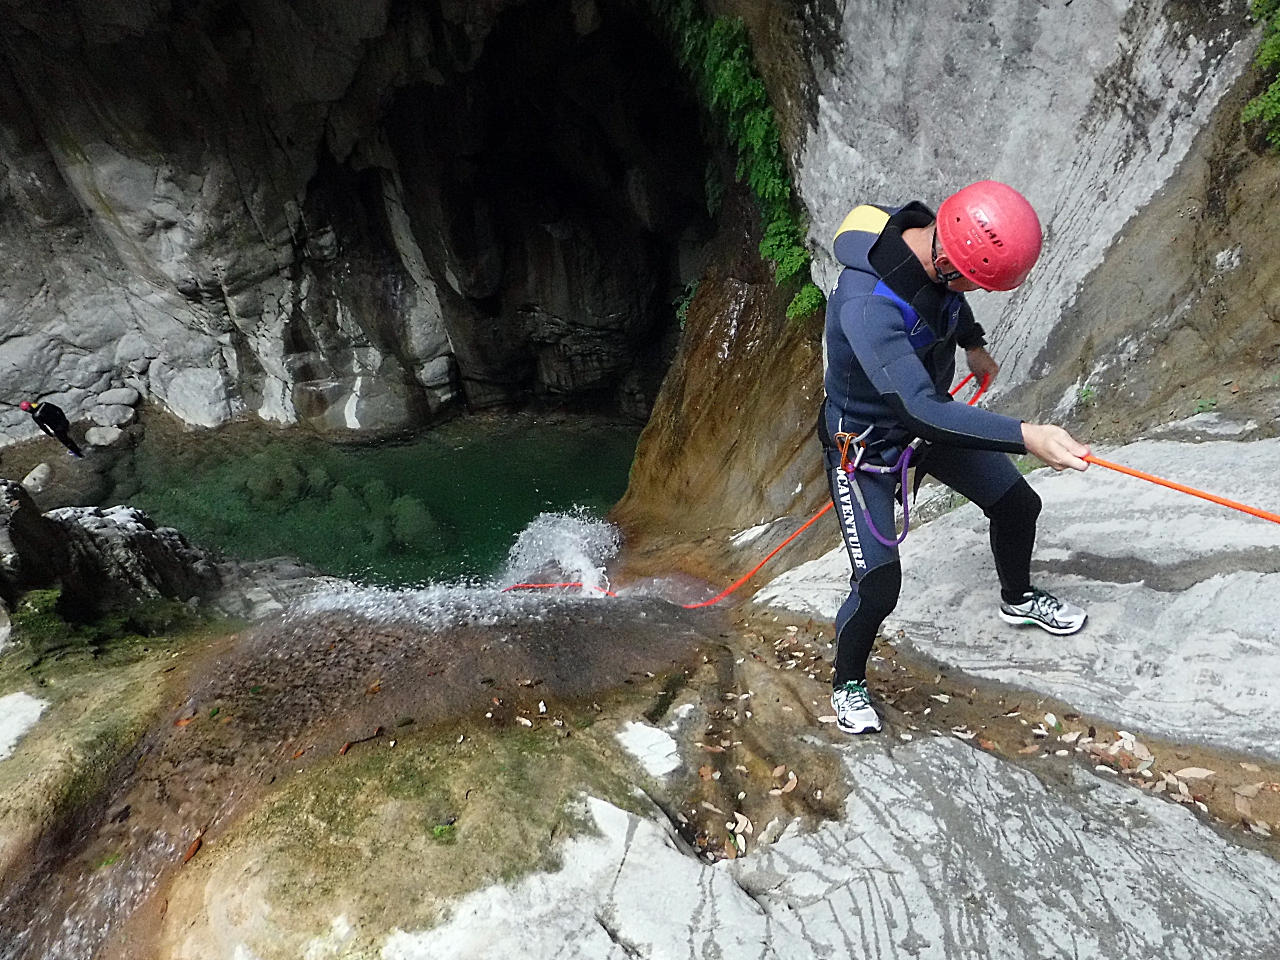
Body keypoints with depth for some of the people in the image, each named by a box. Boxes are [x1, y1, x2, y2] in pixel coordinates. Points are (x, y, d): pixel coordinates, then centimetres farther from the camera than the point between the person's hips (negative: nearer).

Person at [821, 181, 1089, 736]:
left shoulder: (940, 244, -15)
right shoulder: (866, 305, -41)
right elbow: (924, 412, -46)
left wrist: (975, 345, 27)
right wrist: (1025, 437, -51)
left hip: (928, 414, 8)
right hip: (866, 442, -7)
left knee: (1017, 504, 15)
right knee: (878, 585, -12)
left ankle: (1017, 599, 47)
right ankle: (848, 684, 19)